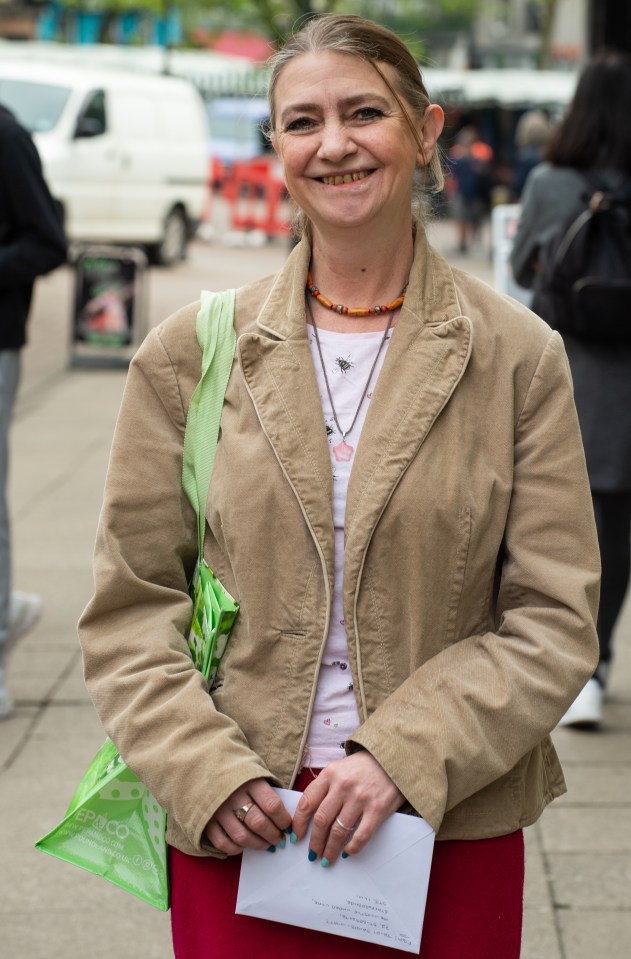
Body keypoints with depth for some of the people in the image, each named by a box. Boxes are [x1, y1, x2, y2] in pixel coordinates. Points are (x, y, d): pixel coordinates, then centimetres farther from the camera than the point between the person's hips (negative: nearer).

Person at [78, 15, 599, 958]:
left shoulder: (519, 357, -1)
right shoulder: (191, 353, 2)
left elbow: (554, 621, -2)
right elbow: (130, 607, 3)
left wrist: (402, 756, -13)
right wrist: (204, 770, -10)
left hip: (455, 835, 0)